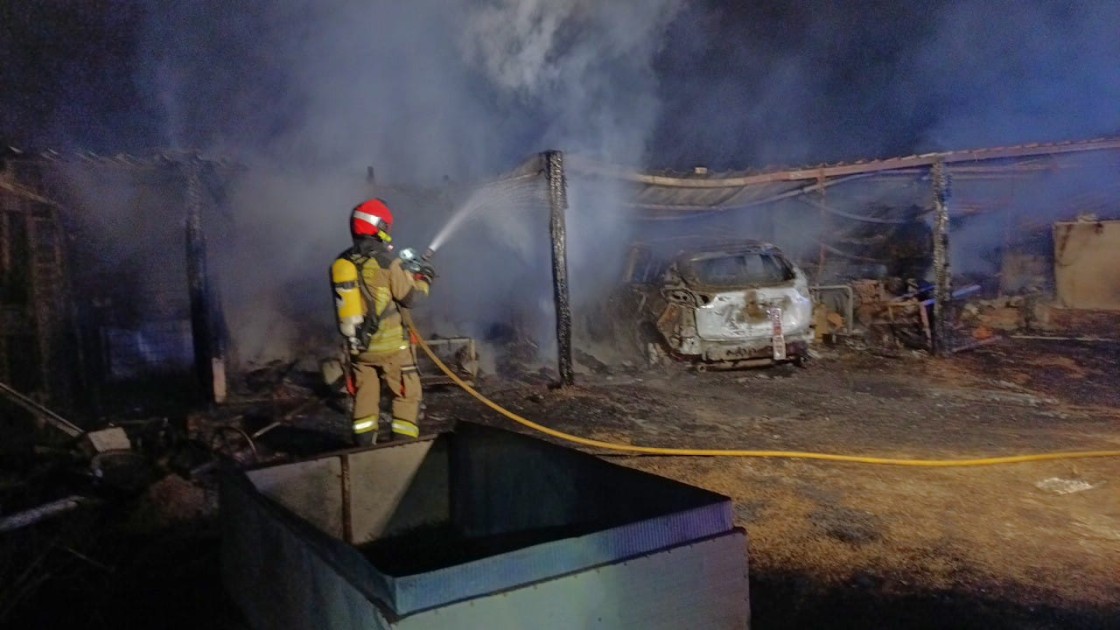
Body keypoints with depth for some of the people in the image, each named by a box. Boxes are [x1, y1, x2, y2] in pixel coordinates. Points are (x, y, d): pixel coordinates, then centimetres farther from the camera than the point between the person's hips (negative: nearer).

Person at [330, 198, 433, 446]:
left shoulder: (340, 264, 3)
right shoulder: (386, 262, -16)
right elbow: (410, 297, -10)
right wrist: (423, 279, 10)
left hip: (358, 346, 6)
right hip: (390, 344, -5)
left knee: (364, 398, 15)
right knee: (408, 395, 7)